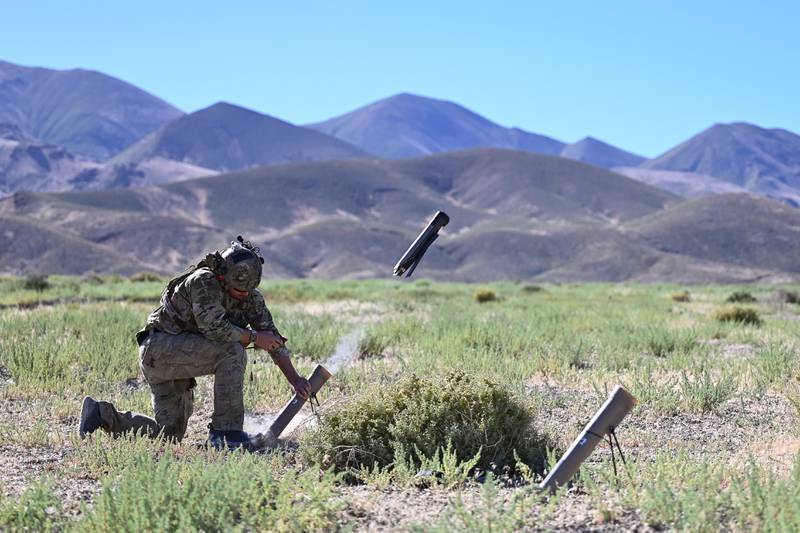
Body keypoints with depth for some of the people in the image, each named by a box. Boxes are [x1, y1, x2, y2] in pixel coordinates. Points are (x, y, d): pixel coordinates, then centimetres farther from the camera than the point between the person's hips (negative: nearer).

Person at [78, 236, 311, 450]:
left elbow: (273, 337, 1)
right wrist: (254, 337, -18)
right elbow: (216, 329, -30)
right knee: (231, 351, -27)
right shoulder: (203, 282, -21)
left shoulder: (250, 296, 1)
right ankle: (226, 430, -23)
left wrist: (295, 379, -6)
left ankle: (102, 414, 17)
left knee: (170, 433, 7)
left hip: (178, 358, 9)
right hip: (159, 346, -9)